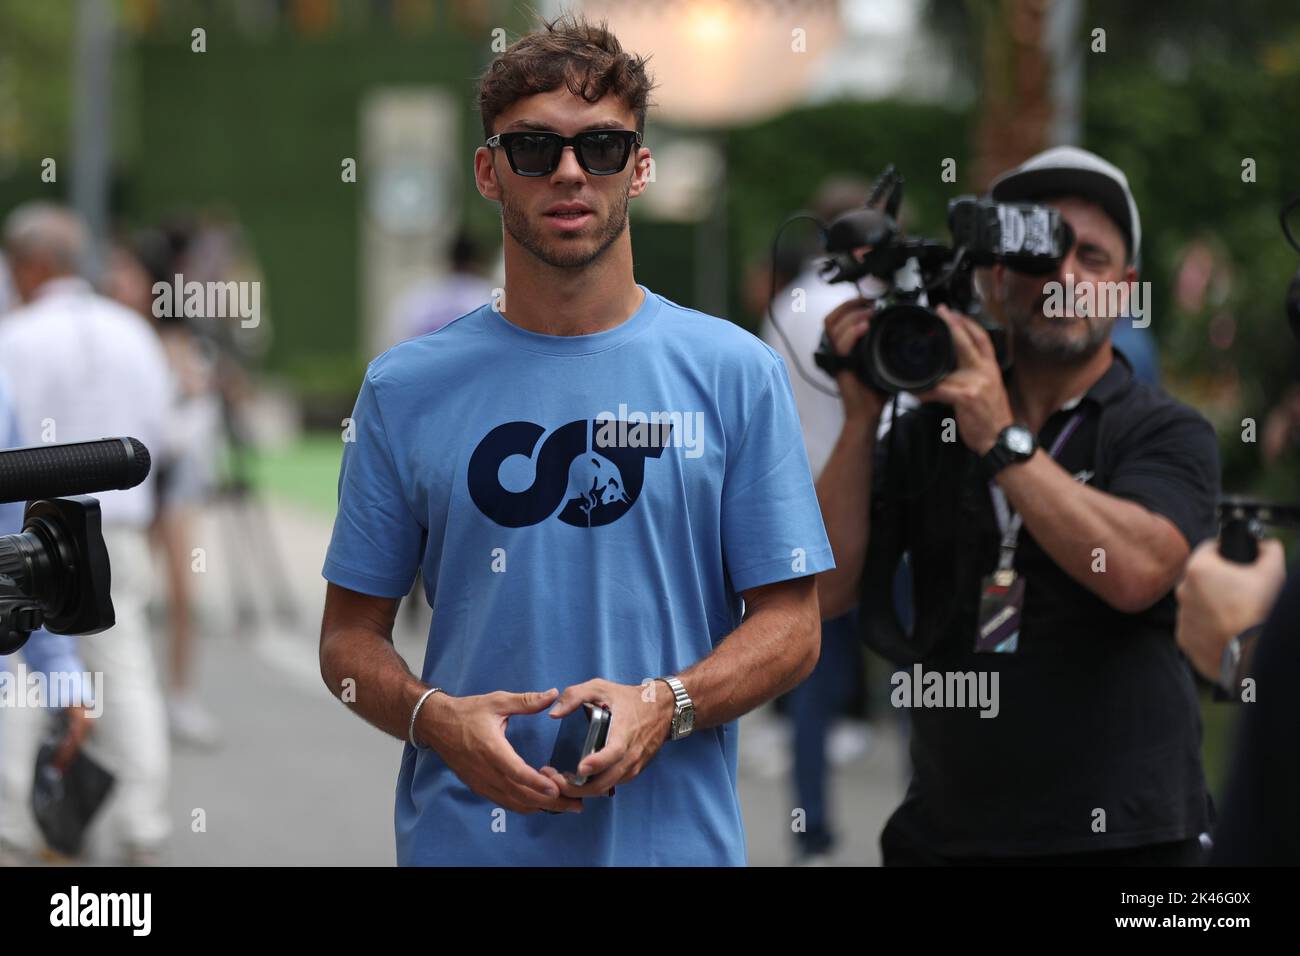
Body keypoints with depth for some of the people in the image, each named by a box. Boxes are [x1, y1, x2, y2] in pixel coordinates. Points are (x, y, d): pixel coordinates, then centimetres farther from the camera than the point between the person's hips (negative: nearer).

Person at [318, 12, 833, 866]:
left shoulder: (737, 372, 2)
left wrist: (665, 704, -16)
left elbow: (789, 624, 0)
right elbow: (351, 634, 6)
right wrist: (437, 718, -13)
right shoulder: (405, 387, 4)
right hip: (462, 834, 1)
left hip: (672, 835, -1)